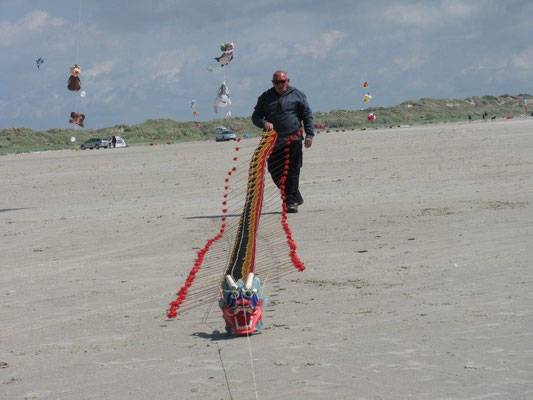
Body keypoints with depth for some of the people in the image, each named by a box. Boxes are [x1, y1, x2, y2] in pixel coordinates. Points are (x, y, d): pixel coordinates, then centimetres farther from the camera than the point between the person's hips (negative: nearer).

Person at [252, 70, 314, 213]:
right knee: (275, 172, 3)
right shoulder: (265, 97, 14)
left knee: (292, 171, -7)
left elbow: (308, 115, 6)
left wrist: (309, 134, -5)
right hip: (273, 141, 3)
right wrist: (264, 123, -9)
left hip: (293, 140, -3)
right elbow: (255, 117, 14)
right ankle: (296, 198, 19)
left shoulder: (297, 95, 6)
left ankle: (291, 202, -3)